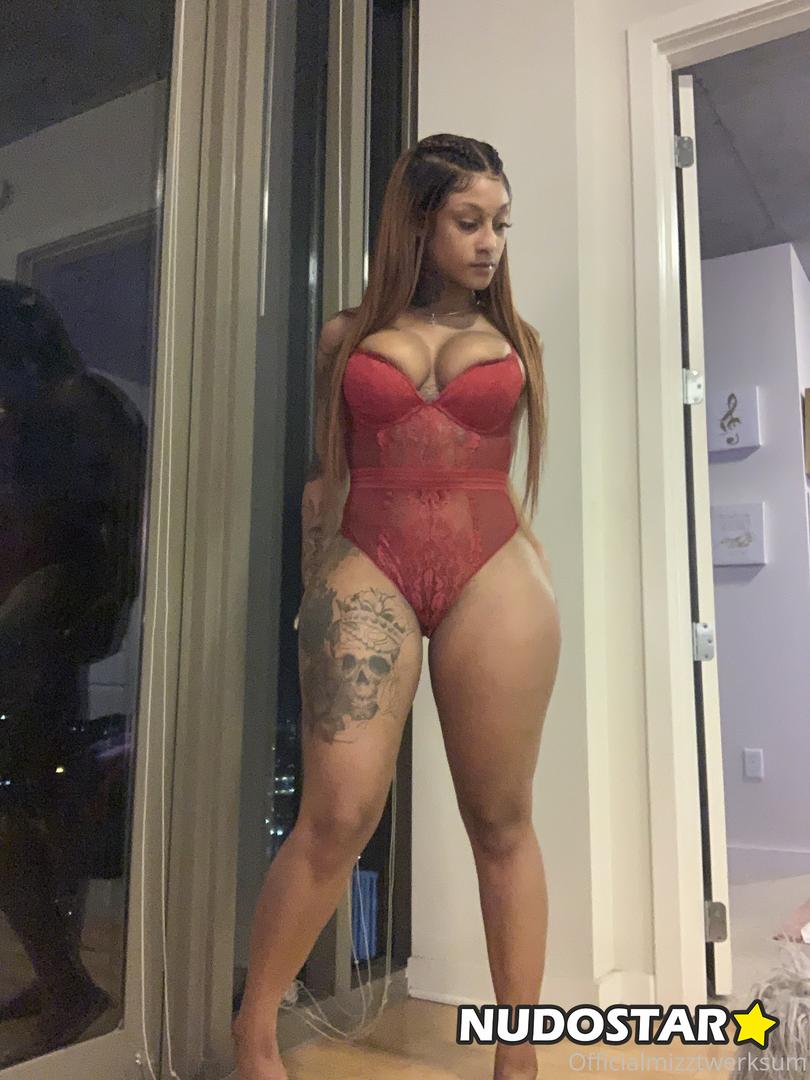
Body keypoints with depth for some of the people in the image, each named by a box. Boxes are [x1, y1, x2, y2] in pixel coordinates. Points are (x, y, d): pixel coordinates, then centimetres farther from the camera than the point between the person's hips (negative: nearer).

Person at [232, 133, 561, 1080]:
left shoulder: (514, 341, 16)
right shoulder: (348, 336, 14)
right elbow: (325, 476, 14)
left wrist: (542, 587, 13)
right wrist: (314, 586, 8)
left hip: (494, 573, 2)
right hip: (367, 567, -1)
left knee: (501, 823, 4)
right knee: (338, 813, -9)